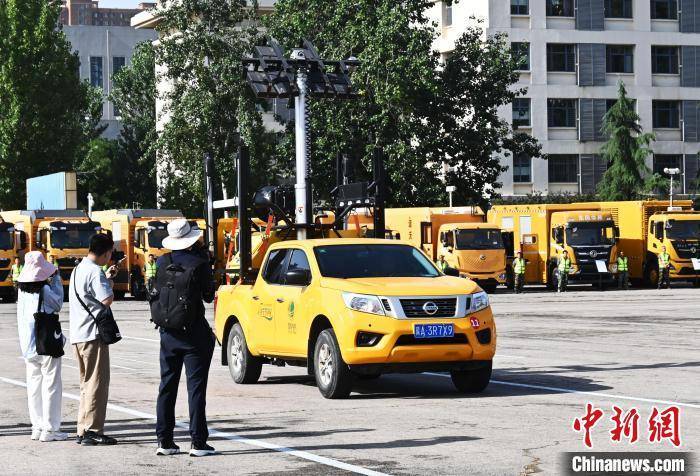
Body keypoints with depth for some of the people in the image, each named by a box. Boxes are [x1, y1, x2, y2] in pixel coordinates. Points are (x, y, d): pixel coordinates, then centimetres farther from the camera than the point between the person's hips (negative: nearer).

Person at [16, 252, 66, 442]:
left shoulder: (22, 290, 4)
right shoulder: (44, 290, -16)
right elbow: (58, 303, -1)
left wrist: (50, 280, 10)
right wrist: (56, 280, 3)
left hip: (28, 346, 7)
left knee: (34, 384, 12)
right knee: (51, 385, 0)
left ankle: (37, 427, 16)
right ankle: (50, 429, 0)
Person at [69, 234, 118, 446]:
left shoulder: (79, 269, 15)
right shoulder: (95, 271, -15)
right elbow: (107, 299, -21)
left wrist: (107, 278, 21)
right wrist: (110, 283, -4)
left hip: (78, 334, 10)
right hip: (93, 334, -10)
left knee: (87, 382, 15)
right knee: (97, 383, -5)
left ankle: (83, 430, 17)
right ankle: (92, 431, -6)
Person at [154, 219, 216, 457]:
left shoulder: (162, 263, -1)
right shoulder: (198, 263, -12)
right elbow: (208, 295, -3)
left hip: (168, 333, 4)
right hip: (195, 332, -4)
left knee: (167, 386, 12)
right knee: (196, 386, -1)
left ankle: (164, 440, 12)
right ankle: (198, 442, -3)